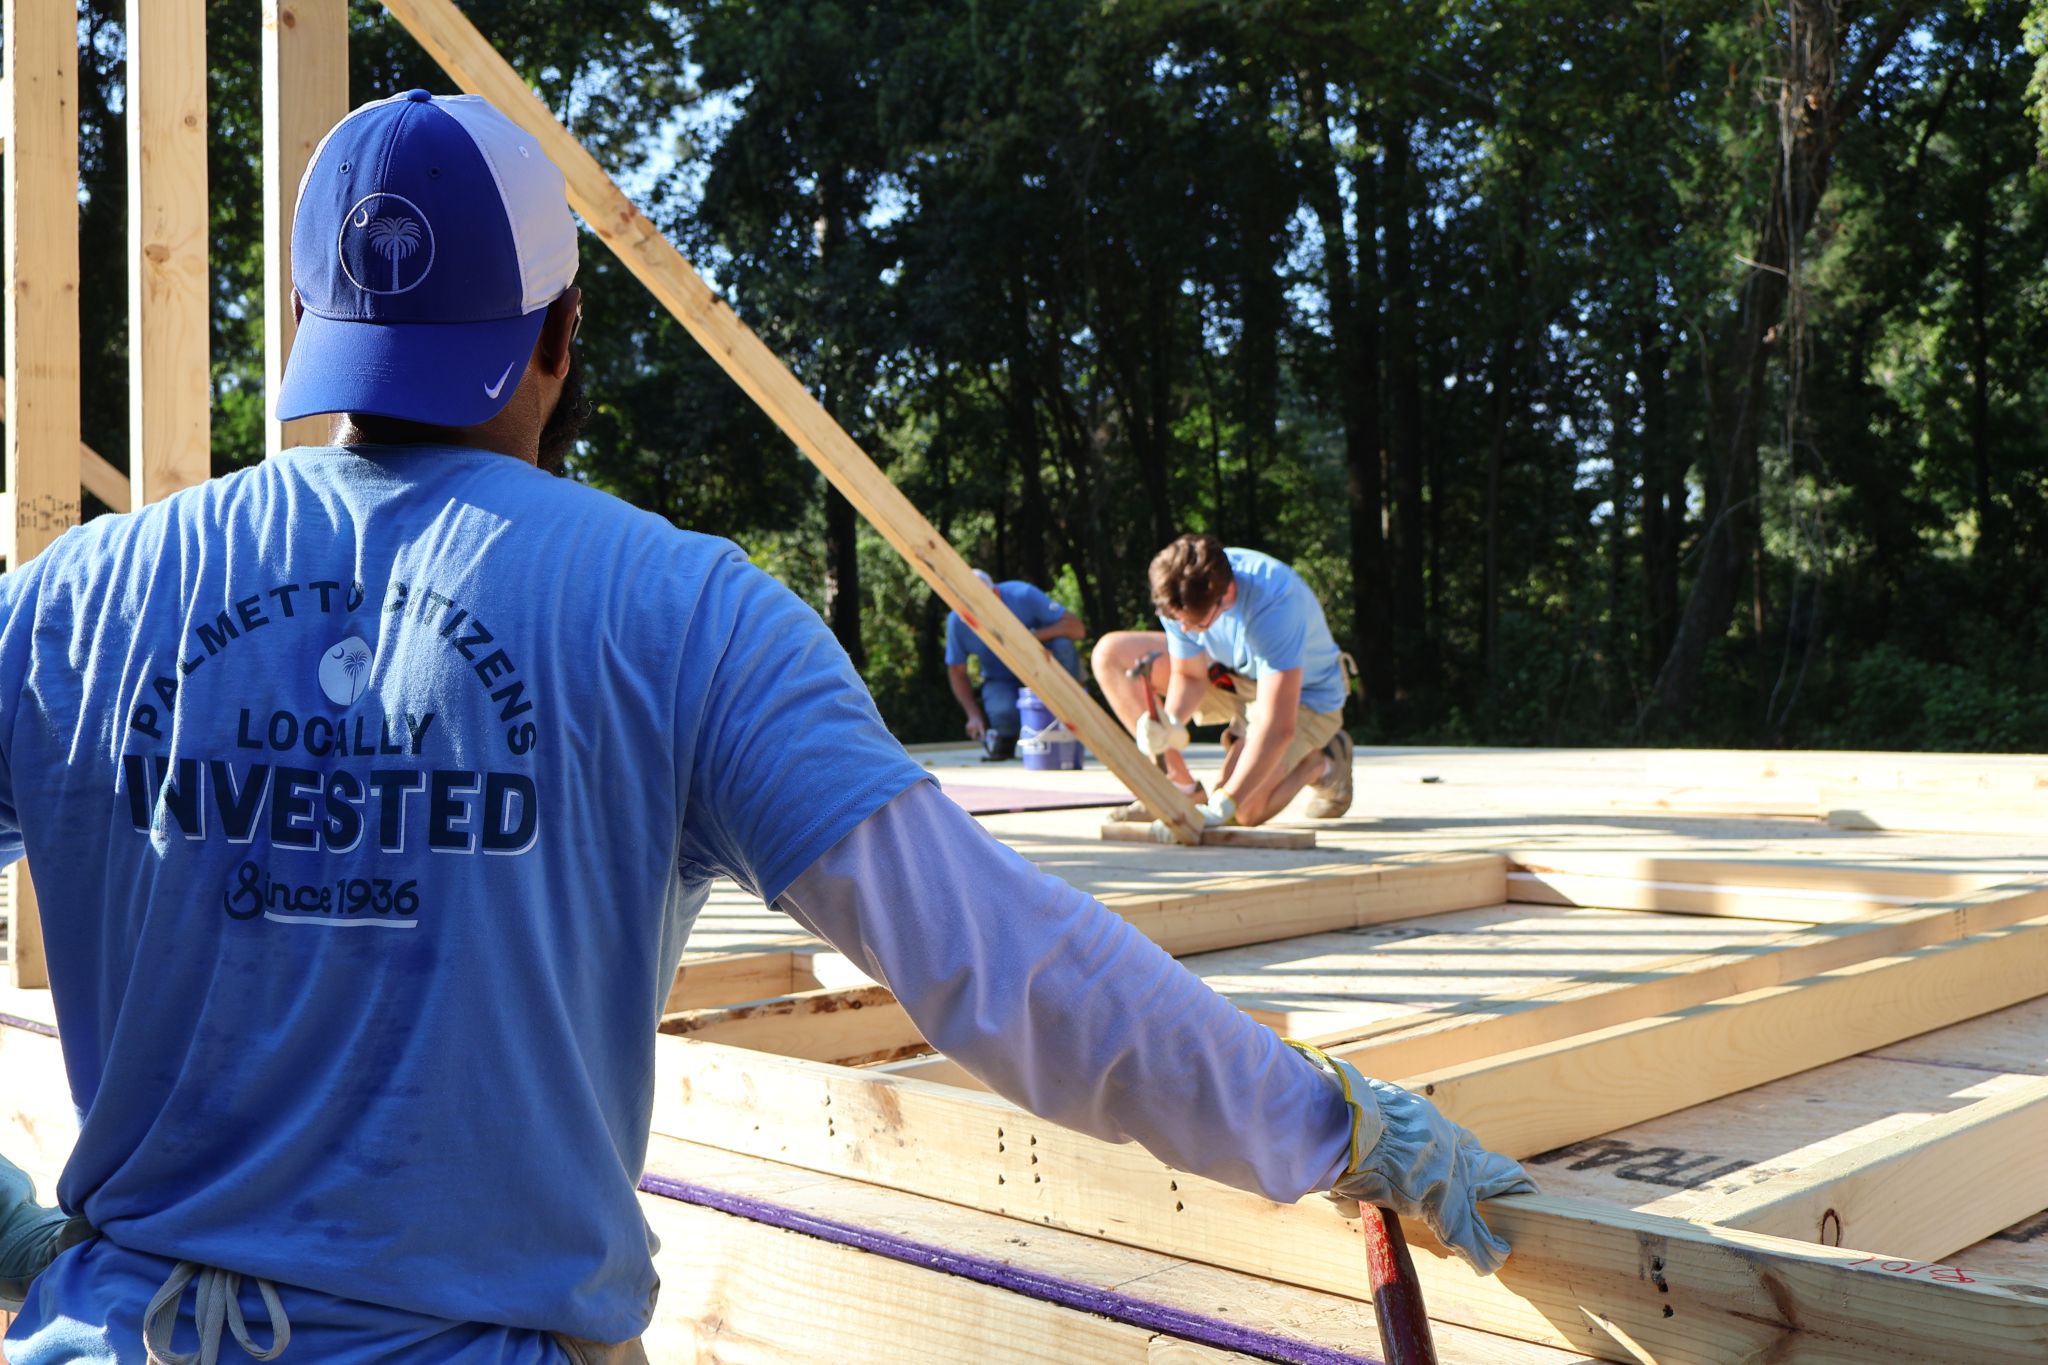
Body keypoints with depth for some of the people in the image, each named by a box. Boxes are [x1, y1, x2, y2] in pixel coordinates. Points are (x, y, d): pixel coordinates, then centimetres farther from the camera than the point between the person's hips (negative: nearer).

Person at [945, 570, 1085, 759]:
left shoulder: (1022, 595, -22)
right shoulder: (957, 621, -16)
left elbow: (1077, 628, -25)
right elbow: (957, 672, -3)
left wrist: (1033, 636, -38)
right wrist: (974, 714, -15)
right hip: (1001, 681, 0)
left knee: (1063, 644, -32)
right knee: (1002, 712, -37)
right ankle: (1004, 737, 3)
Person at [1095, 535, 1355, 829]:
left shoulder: (1273, 603, -40)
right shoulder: (1182, 596, -23)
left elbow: (1277, 728, -43)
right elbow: (1188, 675, -8)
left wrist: (1221, 807, -47)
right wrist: (1171, 723, -31)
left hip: (1302, 694, -6)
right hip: (1232, 671, 6)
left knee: (1242, 810, -27)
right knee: (1110, 654, -11)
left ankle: (1320, 764, 5)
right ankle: (1182, 790, -4)